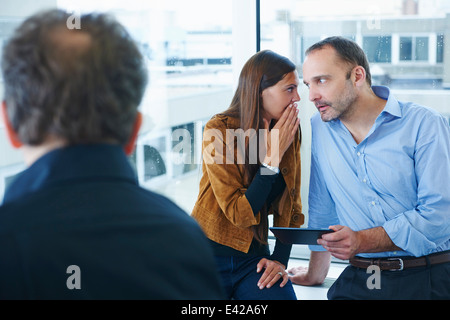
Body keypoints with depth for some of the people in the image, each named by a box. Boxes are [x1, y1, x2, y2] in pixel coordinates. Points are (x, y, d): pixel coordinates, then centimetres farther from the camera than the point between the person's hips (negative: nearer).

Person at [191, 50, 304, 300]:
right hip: (209, 254, -3)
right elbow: (240, 214, -18)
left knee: (283, 295, -18)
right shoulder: (219, 130, -15)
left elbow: (291, 207, 9)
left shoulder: (290, 132, 1)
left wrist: (280, 259, -3)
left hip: (254, 255, 4)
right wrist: (272, 157, -21)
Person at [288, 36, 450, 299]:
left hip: (427, 278, -3)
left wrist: (363, 241, -20)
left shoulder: (425, 125, -6)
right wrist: (316, 272, 26)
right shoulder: (320, 127, 10)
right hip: (359, 279, 3)